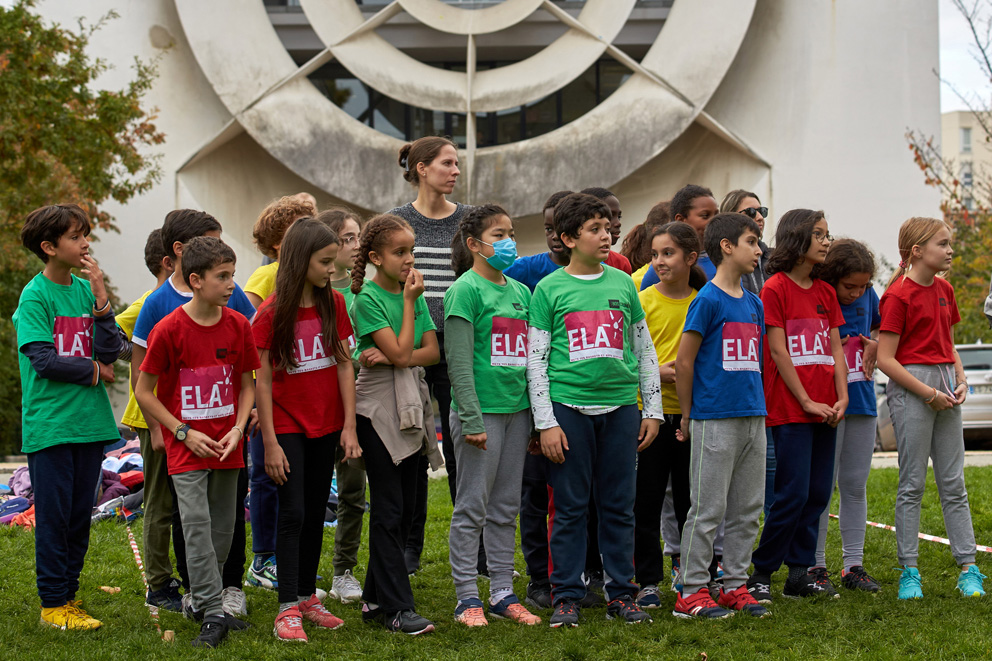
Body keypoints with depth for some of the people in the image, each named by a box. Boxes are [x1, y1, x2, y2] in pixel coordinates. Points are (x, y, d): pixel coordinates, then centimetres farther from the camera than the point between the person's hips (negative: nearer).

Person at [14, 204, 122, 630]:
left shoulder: (86, 290, 9)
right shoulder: (35, 296, -7)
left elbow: (109, 352, -1)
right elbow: (43, 360, -14)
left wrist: (100, 298, -9)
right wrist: (93, 371, -5)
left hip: (89, 421, 6)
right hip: (49, 425, -6)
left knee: (80, 515, 11)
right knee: (53, 515, -1)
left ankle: (68, 592, 23)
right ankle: (53, 603, 7)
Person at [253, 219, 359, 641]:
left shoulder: (334, 304, 2)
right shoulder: (271, 314, -12)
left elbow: (344, 366, 3)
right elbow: (262, 382, -10)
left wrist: (349, 426, -2)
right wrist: (270, 443, -13)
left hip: (326, 426, 4)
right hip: (288, 426, -4)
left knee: (316, 512, 11)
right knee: (292, 513, -7)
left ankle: (307, 596, 22)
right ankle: (288, 608, -4)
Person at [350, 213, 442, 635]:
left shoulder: (415, 294, 10)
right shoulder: (367, 299, -9)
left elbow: (432, 352, 2)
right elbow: (401, 352, -17)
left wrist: (388, 358, -13)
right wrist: (408, 302, -10)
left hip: (411, 407, 6)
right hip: (378, 410, -6)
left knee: (405, 509, 8)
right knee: (389, 510, -5)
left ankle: (375, 599, 17)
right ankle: (397, 608, -3)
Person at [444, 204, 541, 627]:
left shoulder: (519, 291, 13)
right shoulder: (466, 290, -7)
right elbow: (459, 360, -12)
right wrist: (471, 419, -17)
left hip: (517, 408, 7)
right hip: (481, 409, -7)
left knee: (506, 509, 11)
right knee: (472, 507, -1)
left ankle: (503, 592, 17)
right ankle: (467, 598, 5)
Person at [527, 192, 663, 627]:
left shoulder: (622, 283, 10)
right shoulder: (549, 289, 1)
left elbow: (644, 350, 15)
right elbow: (536, 360, 0)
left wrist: (652, 410, 10)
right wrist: (546, 422, -6)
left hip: (620, 406, 3)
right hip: (569, 407, -3)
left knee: (619, 505, 6)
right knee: (569, 506, 1)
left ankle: (621, 594, 15)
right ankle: (566, 596, 10)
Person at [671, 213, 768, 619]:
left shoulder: (753, 303, 13)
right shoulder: (708, 300, -9)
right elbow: (683, 363, -8)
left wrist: (755, 406, 17)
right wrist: (688, 417, -3)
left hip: (752, 418, 7)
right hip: (715, 420, -7)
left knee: (747, 510, 10)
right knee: (708, 510, -4)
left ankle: (735, 585, 18)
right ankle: (691, 593, 2)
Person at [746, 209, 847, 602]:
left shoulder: (825, 292, 15)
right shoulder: (775, 288, -6)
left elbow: (835, 348, 13)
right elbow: (778, 352, -10)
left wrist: (842, 397, 0)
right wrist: (807, 401, -11)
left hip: (825, 410, 7)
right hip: (789, 408, -7)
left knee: (818, 494, 6)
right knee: (793, 494, -9)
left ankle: (800, 574, 14)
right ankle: (760, 574, 1)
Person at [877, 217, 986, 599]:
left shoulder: (945, 290, 12)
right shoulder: (898, 296, -10)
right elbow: (885, 359, -13)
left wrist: (960, 381, 3)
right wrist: (928, 393, -15)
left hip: (945, 390, 7)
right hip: (910, 389, -7)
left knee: (954, 483, 7)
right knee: (912, 484, -2)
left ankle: (968, 569, 9)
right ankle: (909, 572, 5)